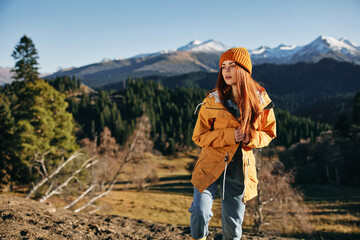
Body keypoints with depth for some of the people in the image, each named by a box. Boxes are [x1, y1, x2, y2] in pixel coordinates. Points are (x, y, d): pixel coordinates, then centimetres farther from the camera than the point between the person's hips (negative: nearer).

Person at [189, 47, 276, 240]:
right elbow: (199, 136, -3)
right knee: (200, 212, -16)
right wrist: (229, 136, -17)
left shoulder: (261, 101, -1)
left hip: (240, 169, 2)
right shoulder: (212, 101, -7)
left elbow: (269, 133, 11)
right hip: (211, 164, -1)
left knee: (233, 224, 8)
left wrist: (252, 138, -12)